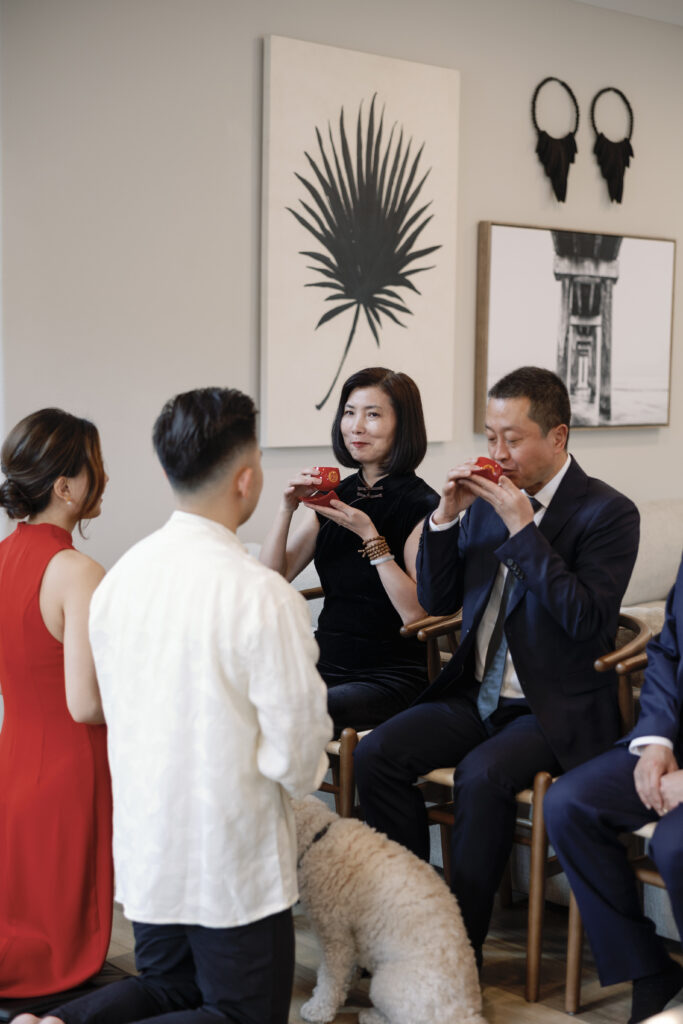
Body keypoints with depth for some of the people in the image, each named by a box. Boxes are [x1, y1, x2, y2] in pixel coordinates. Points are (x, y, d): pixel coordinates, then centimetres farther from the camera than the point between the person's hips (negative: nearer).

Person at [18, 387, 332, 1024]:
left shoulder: (118, 580, -1)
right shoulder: (263, 596, -22)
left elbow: (117, 711, 9)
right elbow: (295, 753, -18)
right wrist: (305, 772, 5)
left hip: (144, 849, 6)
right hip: (232, 859, -6)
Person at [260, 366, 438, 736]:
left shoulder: (421, 507, -7)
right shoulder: (331, 497, 10)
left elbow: (415, 612, -16)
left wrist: (370, 535, -19)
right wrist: (286, 509, -9)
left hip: (389, 677, -5)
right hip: (324, 666, 5)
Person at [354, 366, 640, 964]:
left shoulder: (607, 512, -9)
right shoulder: (487, 501, 8)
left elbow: (589, 622, -21)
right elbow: (436, 601, 11)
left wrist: (522, 526, -22)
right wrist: (447, 516, -5)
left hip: (556, 708, -6)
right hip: (478, 694, 6)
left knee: (482, 775, -32)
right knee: (376, 753, -15)